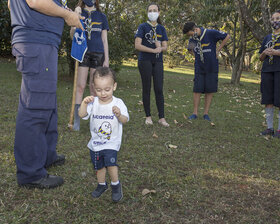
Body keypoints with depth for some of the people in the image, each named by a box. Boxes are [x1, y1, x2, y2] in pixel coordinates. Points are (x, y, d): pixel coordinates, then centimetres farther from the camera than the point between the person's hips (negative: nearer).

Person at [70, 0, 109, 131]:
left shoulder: (101, 16, 13)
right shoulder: (79, 13, 10)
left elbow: (104, 39, 12)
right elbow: (72, 35, -1)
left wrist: (106, 59, 5)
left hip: (98, 54, 1)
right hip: (83, 52, -1)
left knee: (94, 88, 3)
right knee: (80, 86, -6)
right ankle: (76, 120, -3)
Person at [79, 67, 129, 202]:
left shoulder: (118, 103, -11)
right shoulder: (93, 102, -6)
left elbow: (125, 120, -12)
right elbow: (82, 115, -14)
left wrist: (119, 114, -33)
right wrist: (84, 103, -30)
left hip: (112, 142, -3)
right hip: (95, 142, 4)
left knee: (110, 162, -21)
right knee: (99, 166, 18)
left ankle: (116, 185, 4)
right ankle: (102, 185, 42)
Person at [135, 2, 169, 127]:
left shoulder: (161, 29, 13)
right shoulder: (143, 27, 1)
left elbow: (165, 47, 9)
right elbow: (137, 45, -10)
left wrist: (160, 47, -14)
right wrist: (153, 50, -15)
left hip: (158, 62, 3)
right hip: (145, 61, -3)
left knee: (159, 89, -2)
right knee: (146, 88, 2)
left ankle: (161, 118, 1)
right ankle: (148, 116, 11)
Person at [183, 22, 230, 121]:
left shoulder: (211, 33, -11)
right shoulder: (192, 40, 3)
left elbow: (227, 37, -1)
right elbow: (190, 49, 25)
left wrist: (217, 50, -4)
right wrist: (196, 55, 6)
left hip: (211, 68, -3)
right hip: (199, 68, 3)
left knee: (210, 91, 1)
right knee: (197, 90, -2)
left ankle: (206, 113, 9)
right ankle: (195, 113, 6)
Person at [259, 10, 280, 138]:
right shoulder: (267, 38, 18)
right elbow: (261, 58, 19)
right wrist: (265, 53, -2)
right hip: (267, 70, 5)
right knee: (268, 100, 3)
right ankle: (269, 128, 11)